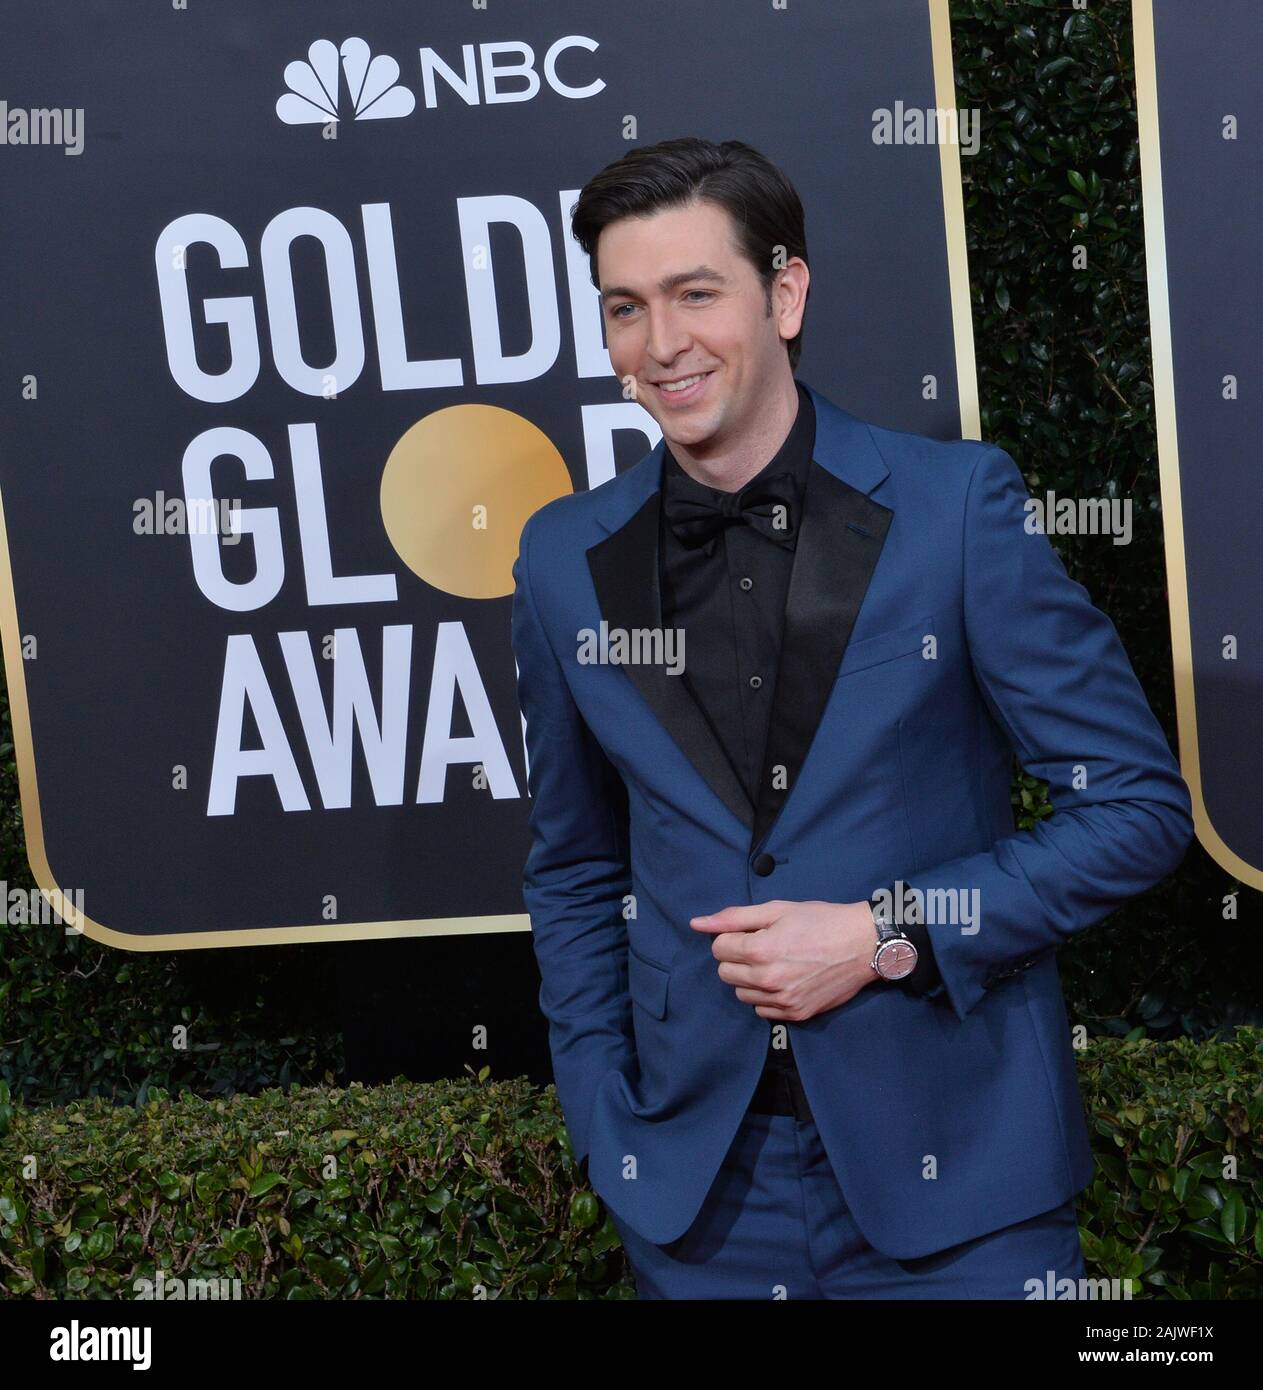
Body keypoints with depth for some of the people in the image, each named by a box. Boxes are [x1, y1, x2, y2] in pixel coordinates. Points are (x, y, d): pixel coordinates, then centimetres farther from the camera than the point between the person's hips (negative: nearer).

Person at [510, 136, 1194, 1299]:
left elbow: (1139, 804, -5)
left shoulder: (956, 502, -7)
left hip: (952, 1169, -2)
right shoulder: (566, 558, 2)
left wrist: (890, 934, -14)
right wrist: (608, 1138, 3)